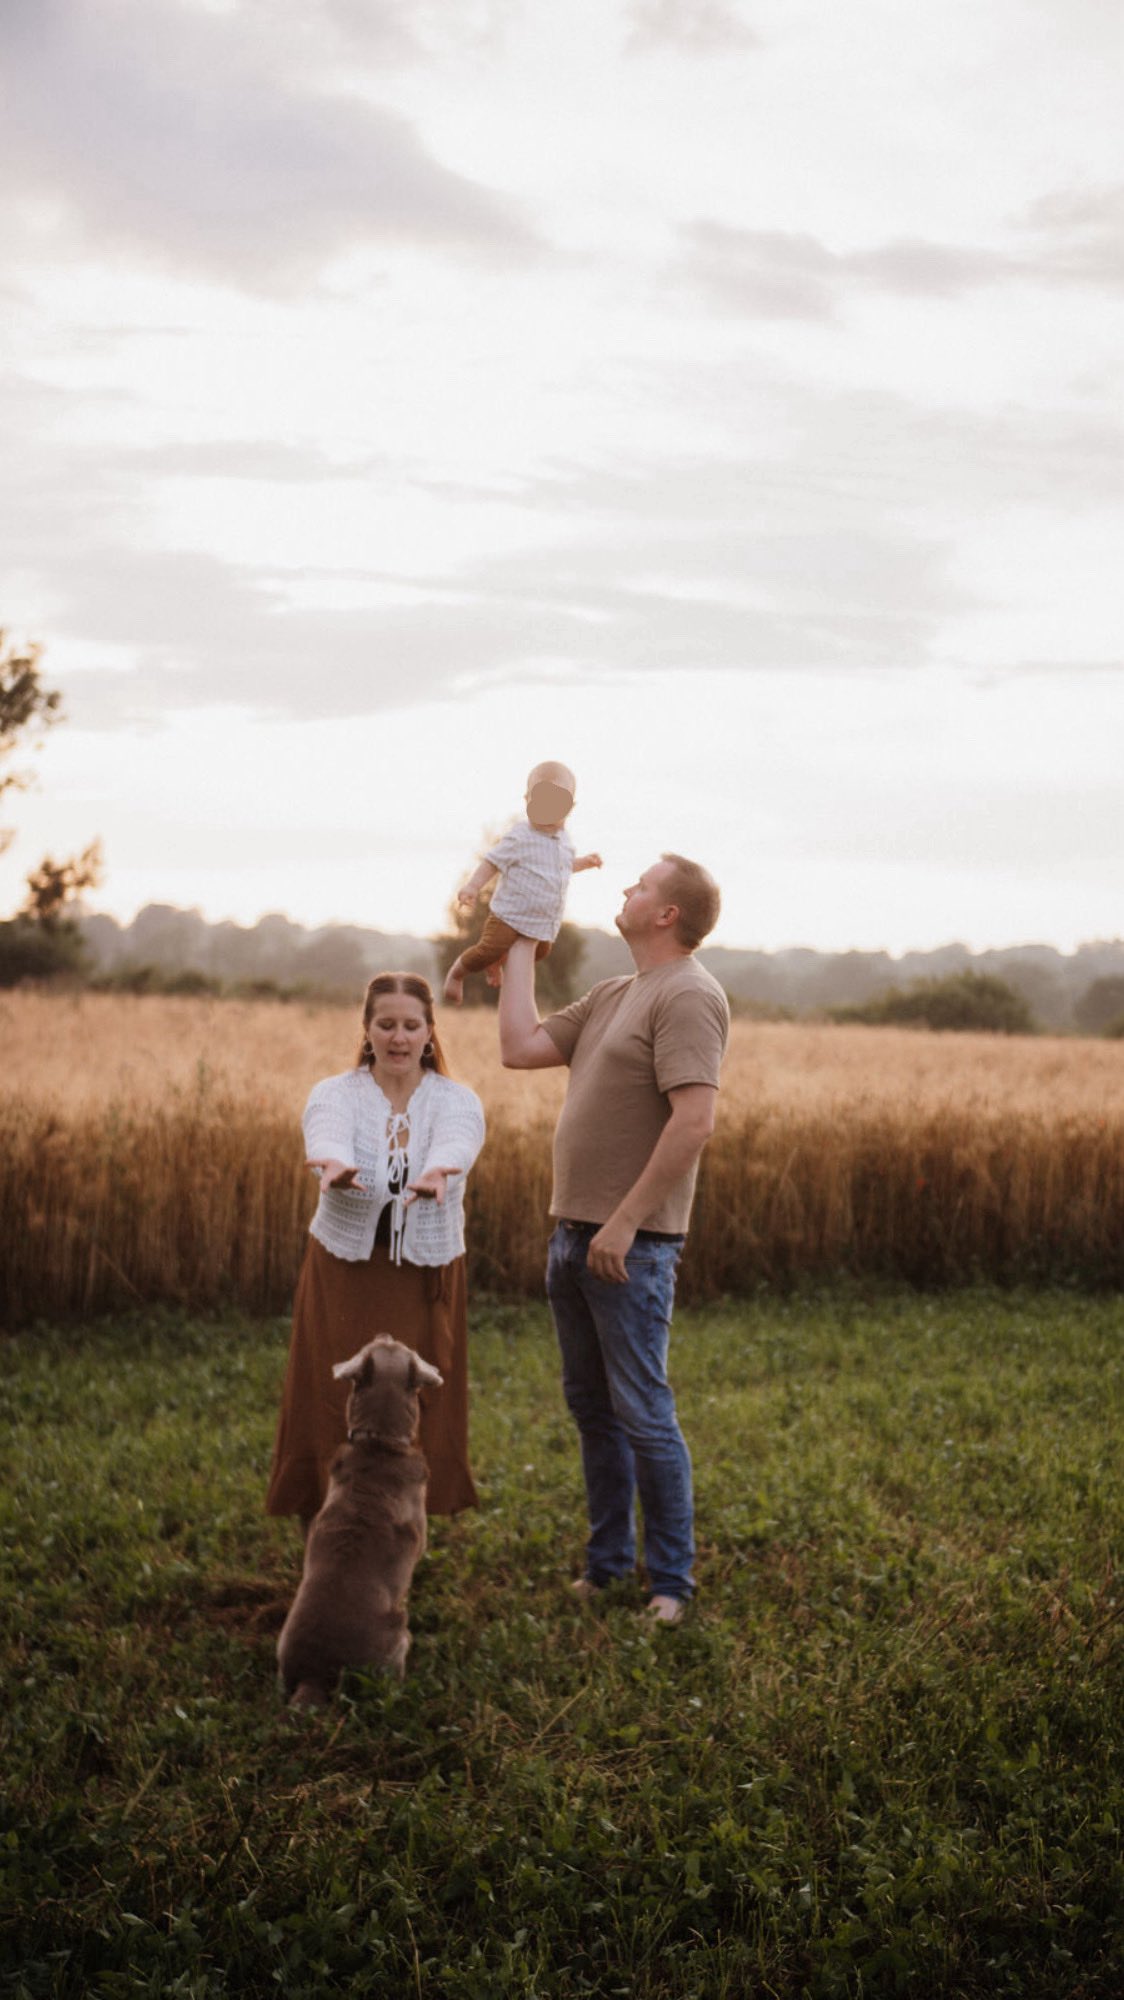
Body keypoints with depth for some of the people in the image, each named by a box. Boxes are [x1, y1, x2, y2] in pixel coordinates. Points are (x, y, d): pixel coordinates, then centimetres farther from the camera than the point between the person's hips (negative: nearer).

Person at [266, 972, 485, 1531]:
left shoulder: (457, 1101, -2)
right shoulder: (335, 1094, -3)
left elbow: (456, 1145, -27)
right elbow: (327, 1137, -27)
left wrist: (436, 1173, -52)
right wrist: (334, 1166, -52)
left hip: (424, 1284, 0)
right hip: (344, 1279, 0)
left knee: (417, 1417, 2)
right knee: (335, 1418, 0)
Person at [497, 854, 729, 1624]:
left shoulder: (688, 995, -13)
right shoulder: (613, 995, 17)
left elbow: (695, 1121, -23)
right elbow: (520, 1048, 12)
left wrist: (624, 1223, -23)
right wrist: (521, 950, 16)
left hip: (631, 1244, -9)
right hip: (574, 1233, 9)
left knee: (642, 1414, -4)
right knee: (592, 1408, 15)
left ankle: (670, 1583, 6)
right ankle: (608, 1562, 26)